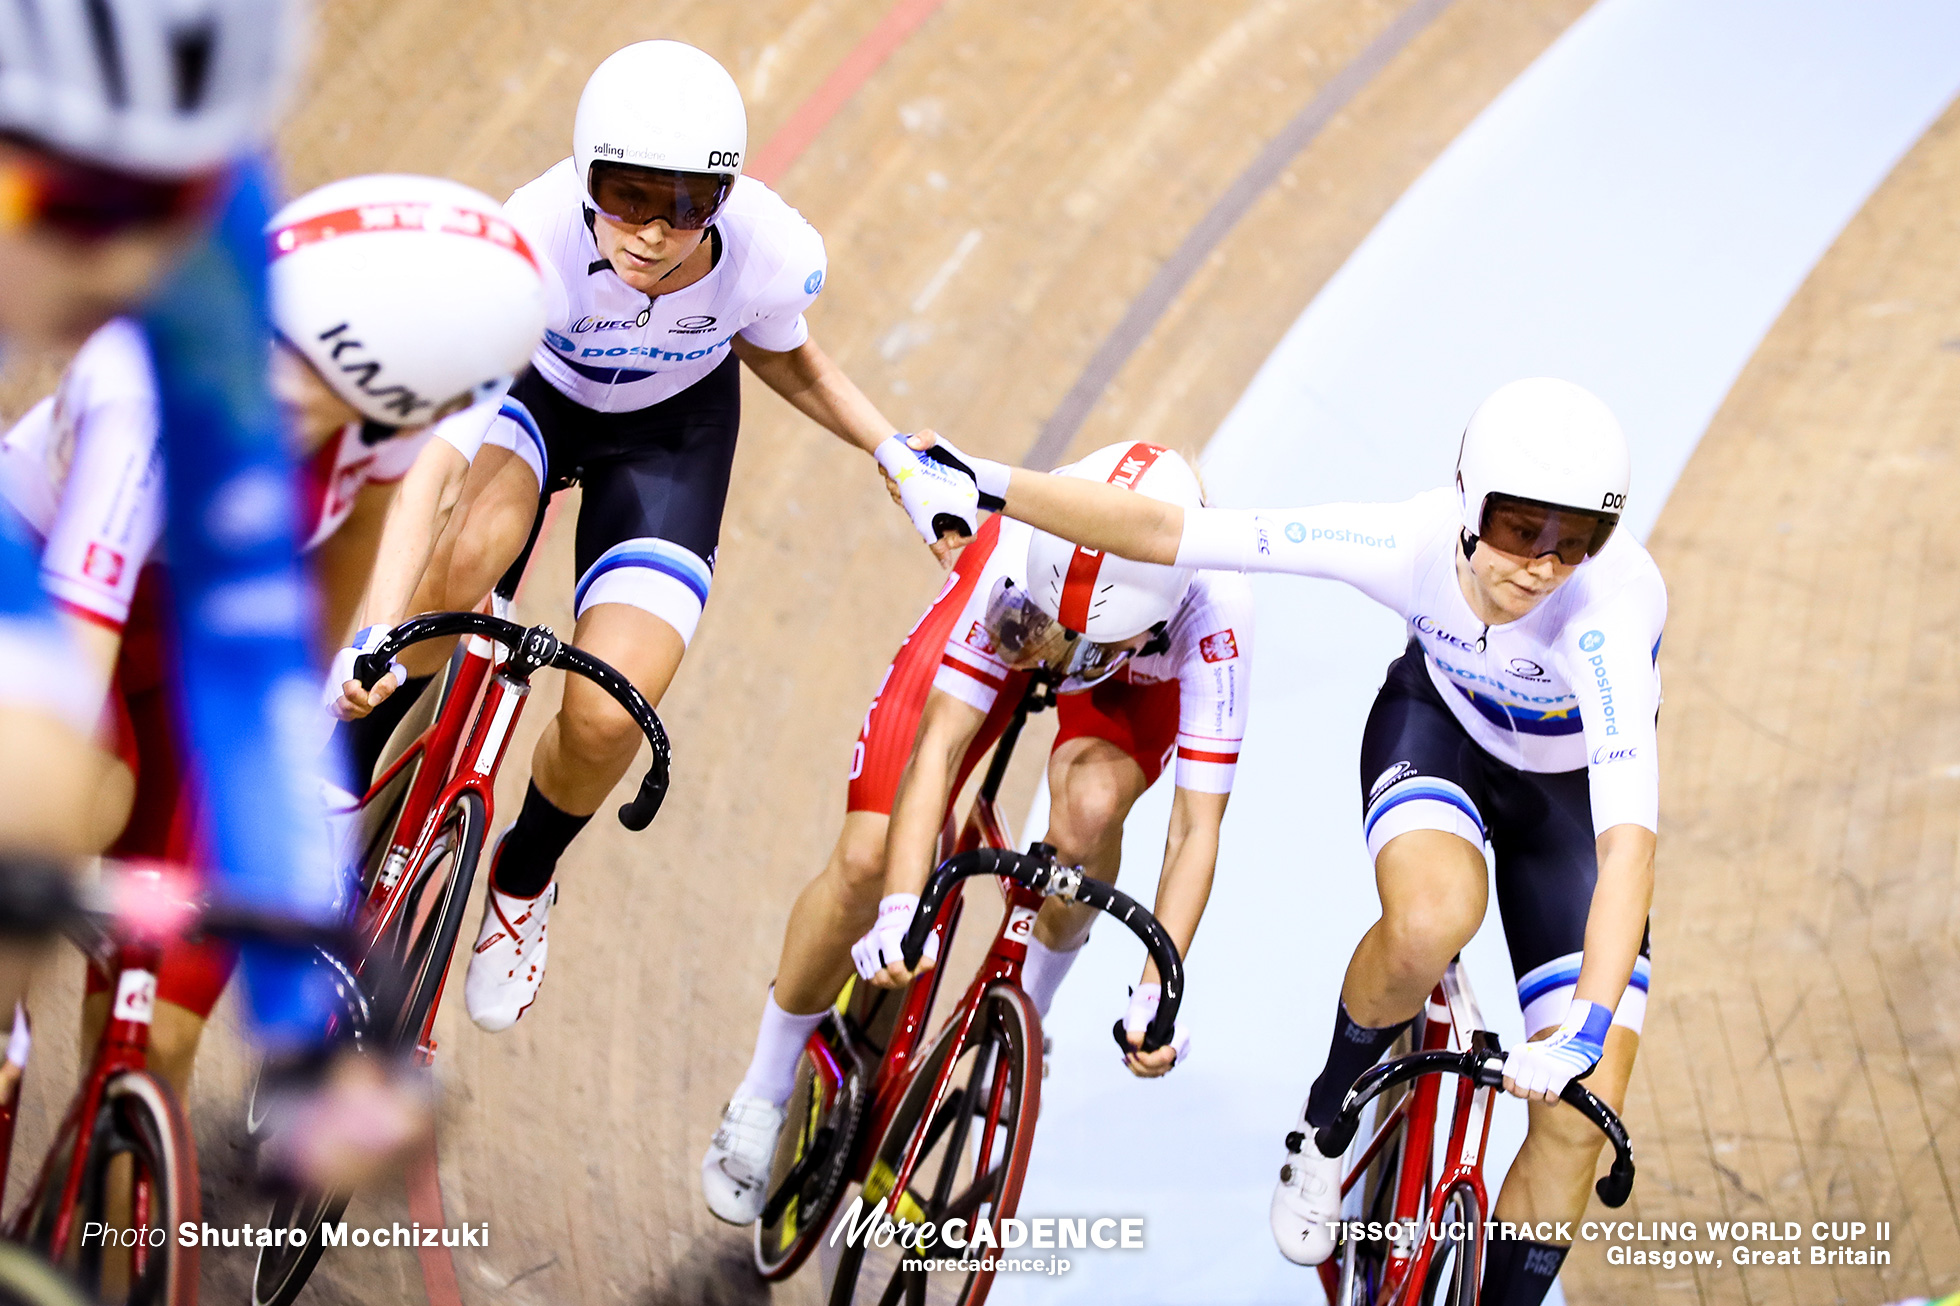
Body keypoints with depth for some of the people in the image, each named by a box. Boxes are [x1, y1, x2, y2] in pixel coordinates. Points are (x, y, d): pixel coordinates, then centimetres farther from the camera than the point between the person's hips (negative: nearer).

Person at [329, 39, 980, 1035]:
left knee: (605, 719, -16)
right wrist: (379, 615, -54)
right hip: (529, 388, -1)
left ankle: (523, 879, 21)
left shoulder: (770, 252, -32)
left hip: (670, 429, 1)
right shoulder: (537, 237, -40)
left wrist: (897, 457, -16)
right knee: (466, 560, -36)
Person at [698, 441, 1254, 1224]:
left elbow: (1196, 827, -38)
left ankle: (1024, 1017, -3)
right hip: (1004, 620, 0)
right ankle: (762, 1097, 10)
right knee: (868, 859, -14)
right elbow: (940, 738, -41)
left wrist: (1157, 995, -46)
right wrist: (901, 911, -53)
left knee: (1090, 804, -34)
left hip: (1139, 679, 0)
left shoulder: (1214, 610, -41)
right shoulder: (1018, 552, -41)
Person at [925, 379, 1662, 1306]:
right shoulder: (1411, 542, -33)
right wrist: (982, 483, -25)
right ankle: (1330, 1120, -5)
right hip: (1440, 727, 1)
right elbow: (1163, 533, -26)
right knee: (1432, 919, -35)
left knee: (1581, 1117, -13)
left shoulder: (1610, 605, -41)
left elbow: (1628, 840, -50)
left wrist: (1587, 1033, -61)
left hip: (1568, 790, -1)